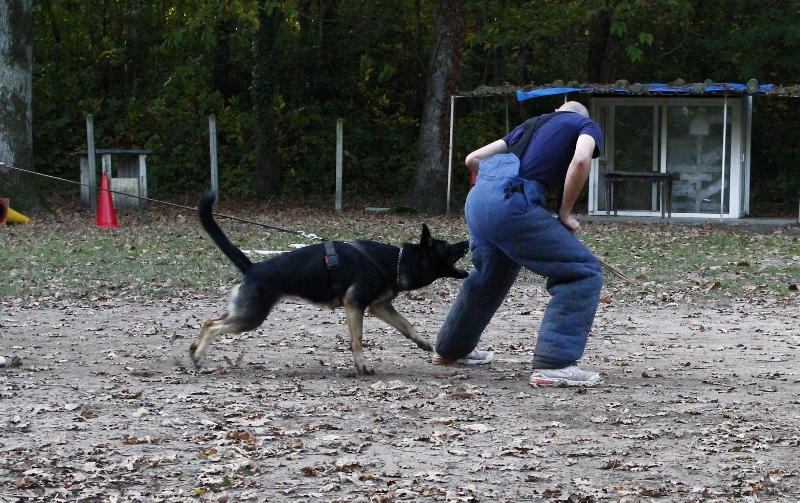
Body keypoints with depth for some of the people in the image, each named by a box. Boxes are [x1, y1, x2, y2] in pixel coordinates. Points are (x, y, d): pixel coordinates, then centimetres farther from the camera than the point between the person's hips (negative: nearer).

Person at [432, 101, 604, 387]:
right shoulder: (587, 126, 14)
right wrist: (565, 214, 0)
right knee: (583, 272, -2)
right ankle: (554, 365, -12)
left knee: (489, 275, 33)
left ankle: (451, 349, 51)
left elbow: (472, 159, 25)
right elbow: (581, 160, -10)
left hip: (476, 200, 7)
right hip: (511, 205, -7)